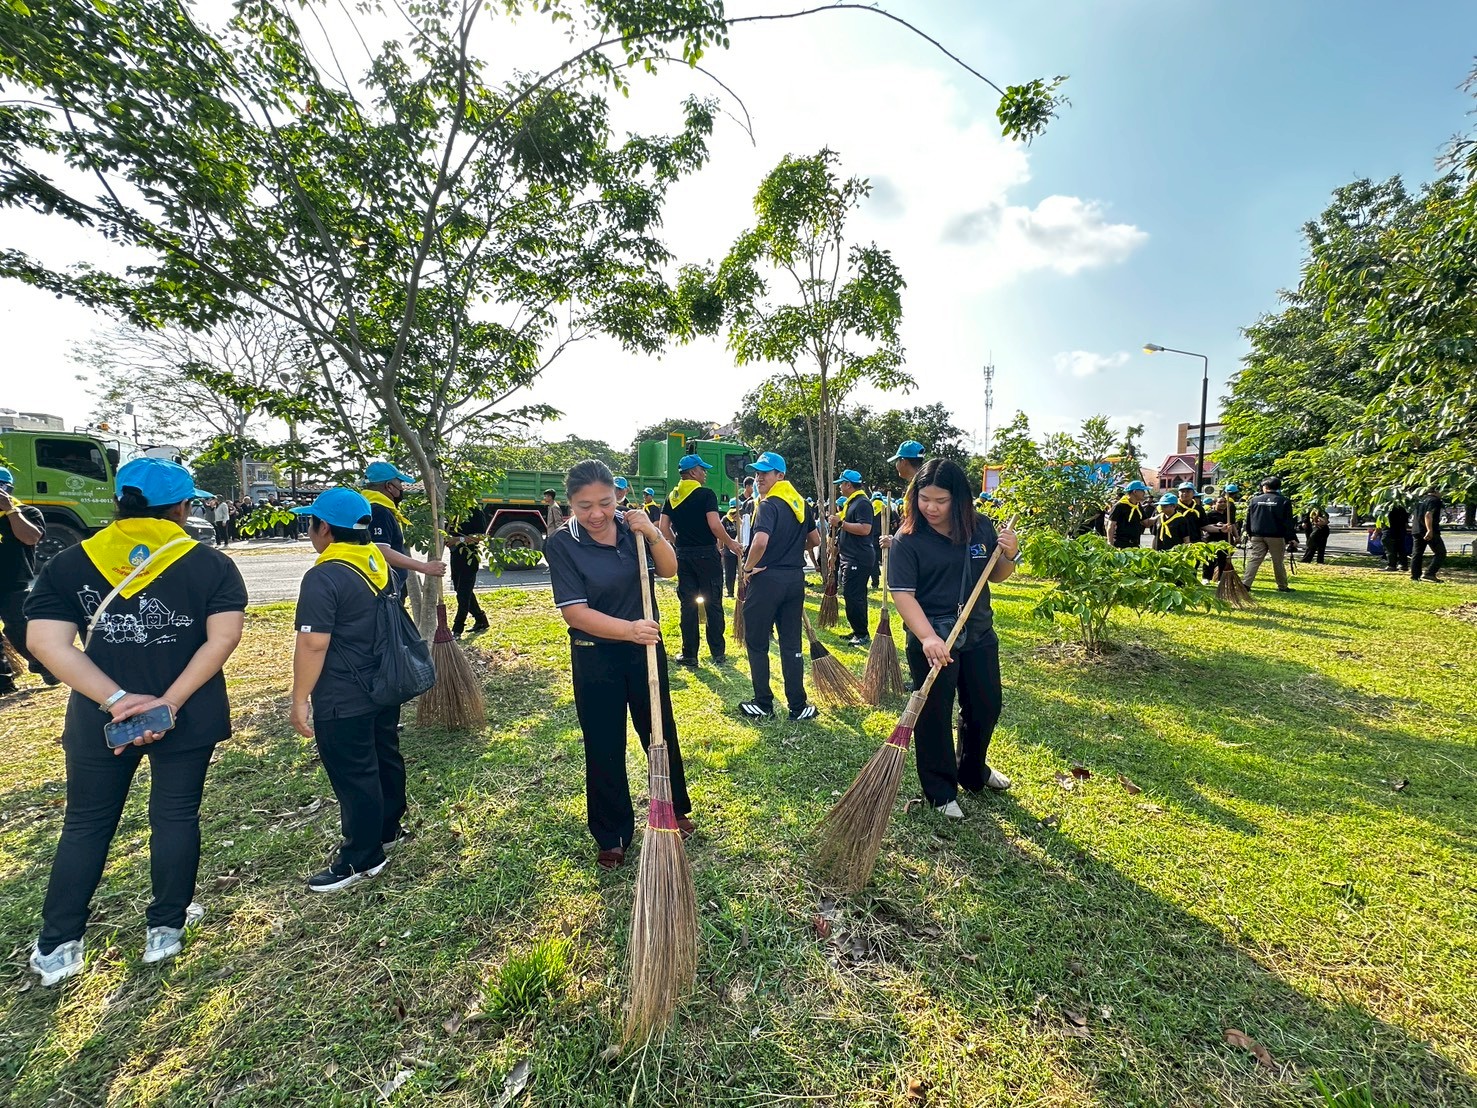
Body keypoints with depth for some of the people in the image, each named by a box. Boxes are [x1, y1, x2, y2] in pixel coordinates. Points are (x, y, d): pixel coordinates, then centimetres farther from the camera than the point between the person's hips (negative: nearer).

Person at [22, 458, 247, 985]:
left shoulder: (68, 564, -2)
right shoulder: (211, 563, -9)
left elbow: (46, 642, -12)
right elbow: (224, 637, -20)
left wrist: (117, 700, -15)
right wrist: (168, 702, -16)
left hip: (99, 719, 2)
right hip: (188, 717, -2)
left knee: (86, 823, 19)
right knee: (176, 817, 13)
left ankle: (56, 947, 29)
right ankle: (165, 928, 27)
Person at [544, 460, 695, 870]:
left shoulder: (632, 526, -6)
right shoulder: (560, 545, -16)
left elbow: (669, 570, -4)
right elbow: (575, 612, -20)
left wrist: (653, 534, -22)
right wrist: (629, 629, -33)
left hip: (646, 651, 3)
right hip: (595, 659, -3)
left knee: (661, 733, 18)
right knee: (604, 748, 10)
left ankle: (675, 810, 42)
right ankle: (612, 836, 33)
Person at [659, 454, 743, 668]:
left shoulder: (672, 497, 7)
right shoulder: (706, 494, -10)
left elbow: (664, 529, 5)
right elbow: (715, 525, -18)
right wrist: (730, 543, -5)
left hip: (683, 556, 5)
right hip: (706, 554, -4)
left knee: (688, 605, 9)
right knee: (713, 604, 5)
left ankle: (689, 656, 13)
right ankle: (718, 653, 12)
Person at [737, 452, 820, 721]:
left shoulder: (769, 505, -14)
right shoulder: (801, 504, 10)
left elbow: (761, 541, -30)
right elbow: (815, 541, 18)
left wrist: (748, 568, -14)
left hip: (767, 579, -7)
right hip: (795, 578, 7)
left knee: (757, 644, 7)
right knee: (791, 645, 12)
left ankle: (764, 705, 16)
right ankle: (798, 707, 16)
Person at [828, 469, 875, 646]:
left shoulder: (862, 503, -14)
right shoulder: (849, 502, 18)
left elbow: (864, 529, -26)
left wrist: (841, 523, -21)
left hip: (858, 559, -11)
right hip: (849, 557, 11)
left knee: (852, 596, -11)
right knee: (855, 596, 14)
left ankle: (863, 635, -3)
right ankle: (859, 632, 22)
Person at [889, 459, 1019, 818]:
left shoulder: (982, 528, -1)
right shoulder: (908, 539, -14)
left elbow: (996, 577, 12)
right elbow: (902, 594, -21)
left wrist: (1009, 554, -10)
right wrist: (928, 638, -33)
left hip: (979, 634, 5)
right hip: (932, 639, -5)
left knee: (986, 708, 20)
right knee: (934, 716, 6)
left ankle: (974, 772, 46)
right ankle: (941, 792, 27)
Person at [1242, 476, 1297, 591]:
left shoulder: (1254, 500, 3)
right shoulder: (1284, 501, -2)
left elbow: (1249, 519, 7)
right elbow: (1288, 522, -3)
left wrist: (1249, 534, 14)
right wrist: (1292, 538, 0)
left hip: (1257, 536, 1)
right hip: (1276, 537, -1)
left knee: (1253, 560, -1)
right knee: (1278, 562, 8)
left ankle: (1245, 583, -11)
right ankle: (1282, 586, 17)